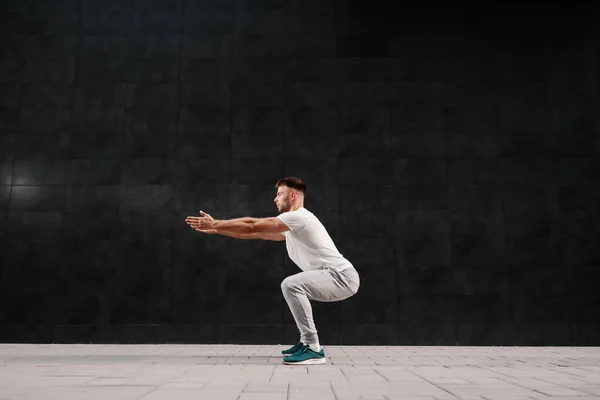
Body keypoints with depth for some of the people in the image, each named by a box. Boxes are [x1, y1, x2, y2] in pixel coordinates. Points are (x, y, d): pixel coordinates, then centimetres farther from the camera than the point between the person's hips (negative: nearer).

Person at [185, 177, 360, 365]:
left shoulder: (298, 217, -14)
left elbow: (252, 226, -13)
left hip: (343, 277, -11)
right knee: (294, 287, 26)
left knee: (290, 285, -26)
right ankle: (308, 342, 20)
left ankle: (313, 349, -19)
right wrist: (216, 229, 18)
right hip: (340, 277, 11)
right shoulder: (291, 225, 18)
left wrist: (214, 224, -5)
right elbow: (257, 233, 19)